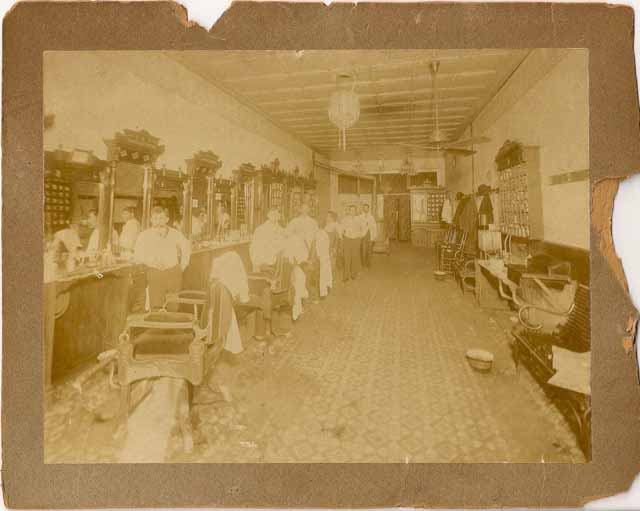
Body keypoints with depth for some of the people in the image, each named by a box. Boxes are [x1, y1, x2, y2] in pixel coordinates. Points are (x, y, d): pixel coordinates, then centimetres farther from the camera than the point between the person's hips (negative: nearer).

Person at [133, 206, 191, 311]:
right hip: (154, 273, -1)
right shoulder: (144, 236, 2)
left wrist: (183, 266, 13)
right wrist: (151, 260, -16)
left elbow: (187, 247, 19)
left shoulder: (175, 234, 4)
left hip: (173, 272, 1)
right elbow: (137, 257, 2)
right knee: (155, 306, -7)